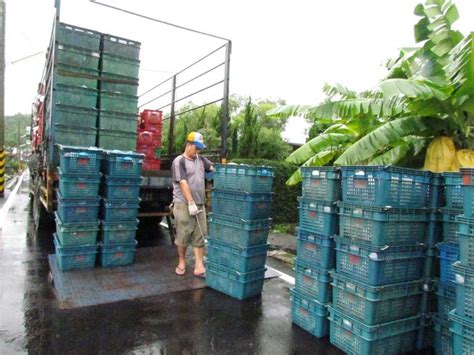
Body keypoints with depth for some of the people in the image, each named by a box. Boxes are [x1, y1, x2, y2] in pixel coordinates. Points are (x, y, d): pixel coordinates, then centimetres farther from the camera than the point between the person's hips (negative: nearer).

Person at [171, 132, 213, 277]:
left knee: (199, 236, 5)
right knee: (183, 235, 5)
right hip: (183, 205, -5)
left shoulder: (201, 159, 13)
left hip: (200, 204, 6)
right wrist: (190, 203, -19)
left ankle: (199, 266, 10)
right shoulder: (179, 161, -6)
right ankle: (182, 262, 24)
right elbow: (183, 183, -14)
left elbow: (214, 167, 1)